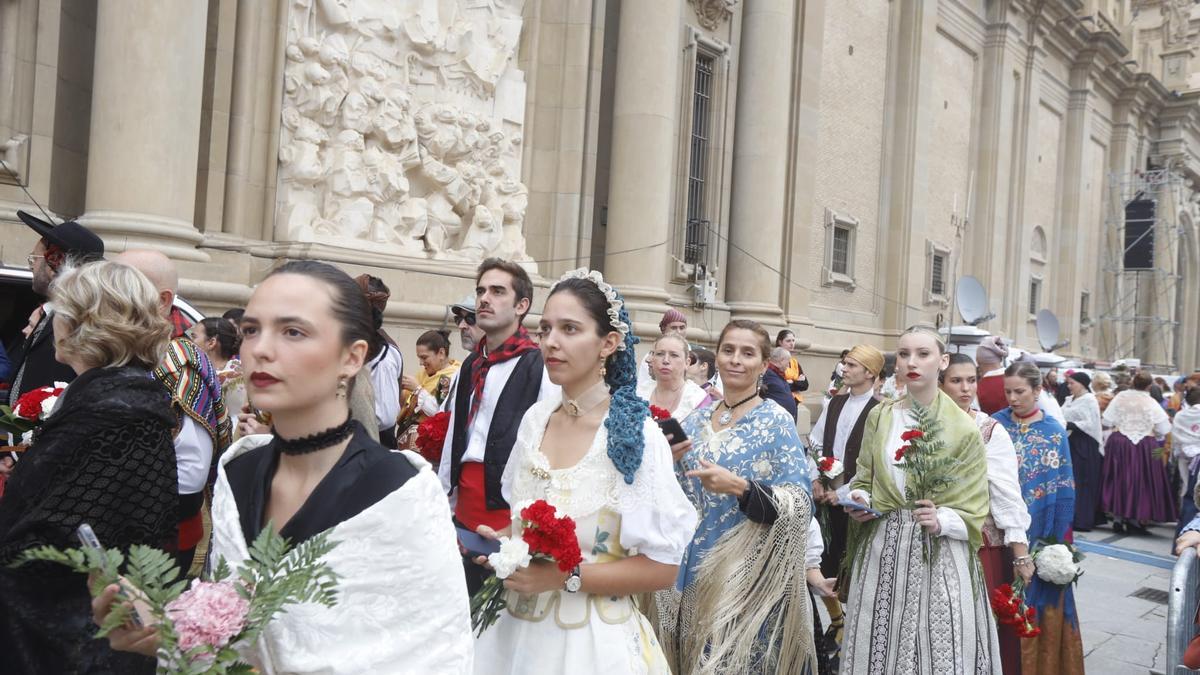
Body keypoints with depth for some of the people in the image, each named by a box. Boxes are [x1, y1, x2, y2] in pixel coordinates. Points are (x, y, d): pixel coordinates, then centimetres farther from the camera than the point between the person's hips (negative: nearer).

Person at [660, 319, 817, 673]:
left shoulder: (776, 421, -8)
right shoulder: (697, 419, 7)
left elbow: (800, 506, -13)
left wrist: (739, 488, -26)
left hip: (746, 575, -5)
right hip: (691, 572, 5)